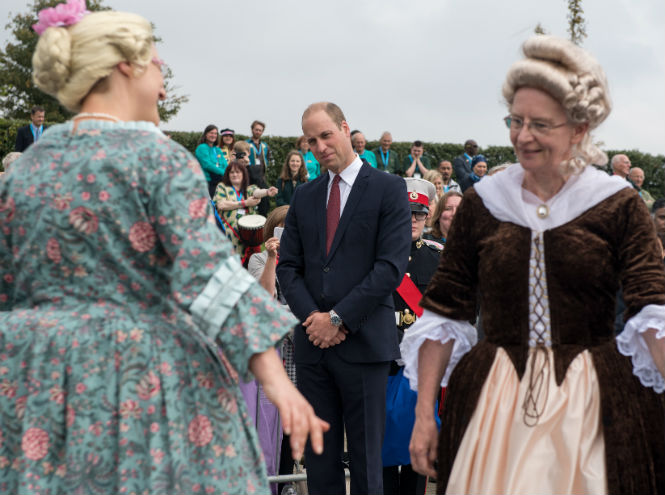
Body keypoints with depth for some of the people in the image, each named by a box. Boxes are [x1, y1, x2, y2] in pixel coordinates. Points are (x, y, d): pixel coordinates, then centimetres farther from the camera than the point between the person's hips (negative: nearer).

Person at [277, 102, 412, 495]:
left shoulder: (388, 189, -2)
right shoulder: (305, 197, 14)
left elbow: (391, 267, -10)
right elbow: (289, 267, 11)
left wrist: (338, 318, -12)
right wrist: (312, 316, -6)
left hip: (363, 342, -5)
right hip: (313, 342, 5)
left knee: (366, 457, 1)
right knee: (319, 455, 8)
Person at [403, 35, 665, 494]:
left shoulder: (618, 205, -1)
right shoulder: (482, 203, 5)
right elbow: (444, 314, 7)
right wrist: (425, 413, 2)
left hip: (591, 405, -1)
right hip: (494, 403, 2)